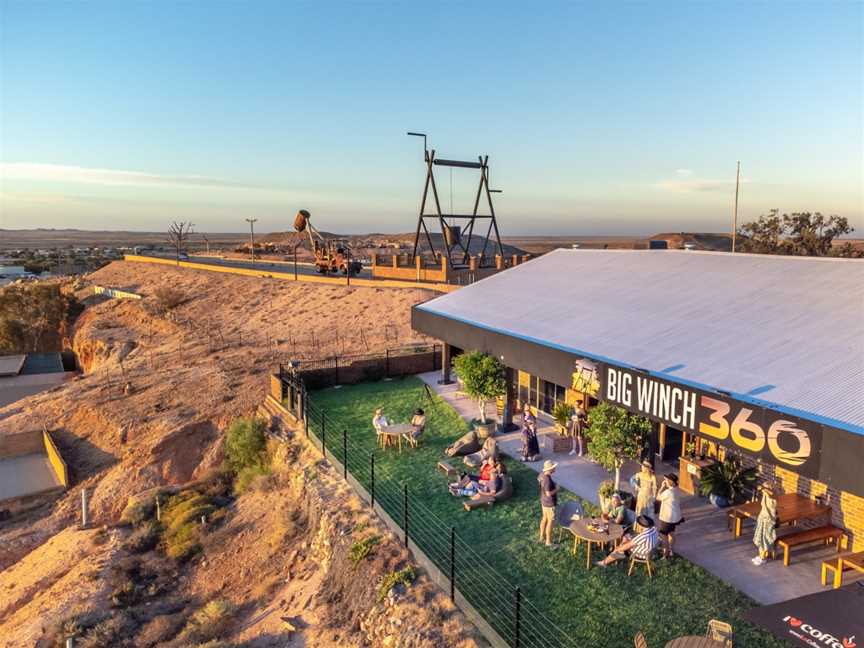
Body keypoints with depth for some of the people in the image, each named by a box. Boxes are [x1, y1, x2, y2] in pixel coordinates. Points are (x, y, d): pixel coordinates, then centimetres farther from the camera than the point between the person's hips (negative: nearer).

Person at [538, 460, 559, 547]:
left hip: (544, 501, 9)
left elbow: (538, 479, 19)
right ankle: (548, 542, 17)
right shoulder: (547, 479, -33)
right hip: (549, 503, -9)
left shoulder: (542, 474, -4)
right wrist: (556, 489, -16)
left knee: (544, 518, 23)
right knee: (551, 521, 5)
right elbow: (548, 494, -33)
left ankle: (542, 537, 38)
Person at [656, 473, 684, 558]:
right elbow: (679, 503, 8)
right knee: (671, 533, 22)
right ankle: (670, 550, 36)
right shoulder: (677, 490, -3)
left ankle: (667, 552, 19)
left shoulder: (668, 492, -29)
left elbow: (658, 498, -13)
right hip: (675, 516, 8)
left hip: (667, 517, -8)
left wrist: (662, 487, -11)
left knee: (666, 535, 8)